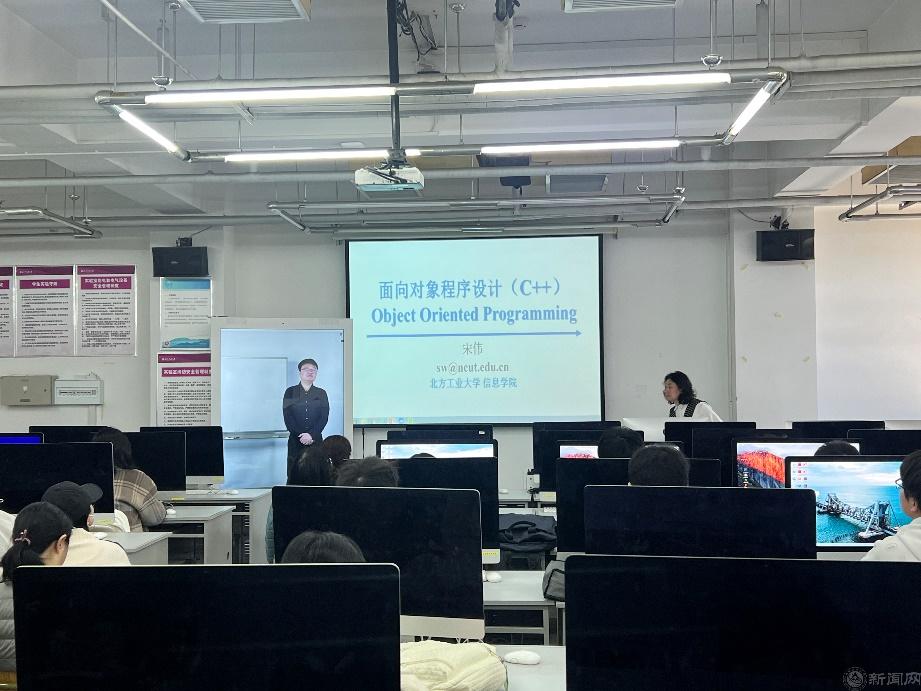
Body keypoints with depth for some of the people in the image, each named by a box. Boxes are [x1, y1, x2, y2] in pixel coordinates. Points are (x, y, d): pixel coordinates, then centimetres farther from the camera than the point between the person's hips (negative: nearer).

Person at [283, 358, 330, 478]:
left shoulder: (321, 393, 11)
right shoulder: (290, 392, 7)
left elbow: (324, 417, 2)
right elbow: (287, 416, -1)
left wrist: (311, 435, -12)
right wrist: (300, 436, -11)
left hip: (315, 440, 1)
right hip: (295, 440, -1)